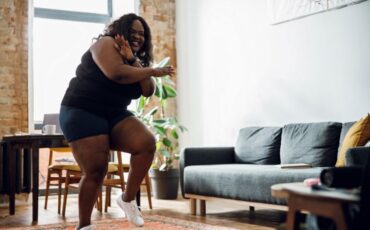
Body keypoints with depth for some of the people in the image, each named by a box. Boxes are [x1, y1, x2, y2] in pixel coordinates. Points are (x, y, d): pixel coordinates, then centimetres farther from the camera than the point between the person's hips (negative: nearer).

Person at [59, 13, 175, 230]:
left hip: (115, 115, 7)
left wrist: (134, 60, -10)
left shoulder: (135, 60, 16)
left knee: (147, 142, -19)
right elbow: (116, 73, -26)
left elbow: (149, 91, 1)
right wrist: (152, 71, -14)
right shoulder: (106, 44, -6)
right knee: (96, 171, -15)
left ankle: (128, 198, -5)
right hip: (82, 113, -7)